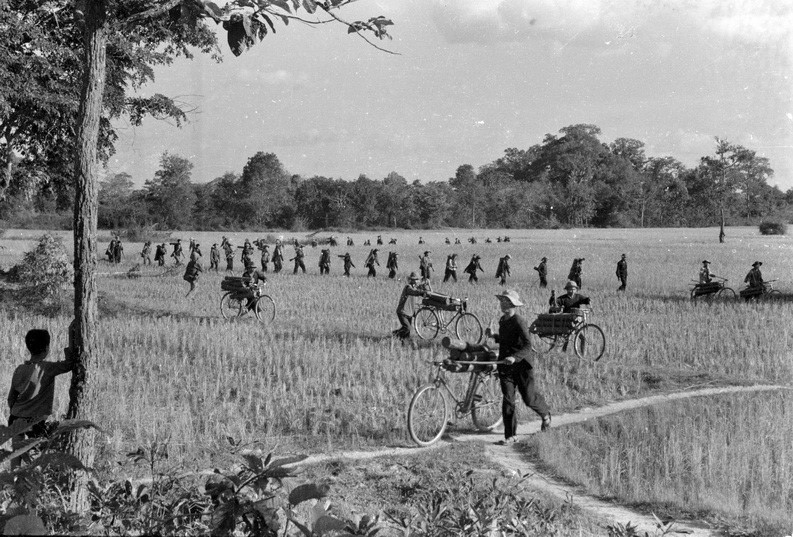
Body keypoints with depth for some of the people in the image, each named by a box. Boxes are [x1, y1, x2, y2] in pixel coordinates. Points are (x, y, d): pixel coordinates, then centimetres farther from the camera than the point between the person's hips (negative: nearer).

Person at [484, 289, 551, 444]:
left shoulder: (519, 322, -17)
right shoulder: (503, 320, 9)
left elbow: (527, 346, -26)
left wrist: (515, 357, -40)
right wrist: (493, 336, 11)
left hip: (522, 364, -6)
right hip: (505, 365, 6)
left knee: (529, 398, 5)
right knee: (507, 400, -2)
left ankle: (545, 414, 39)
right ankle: (510, 436, 1)